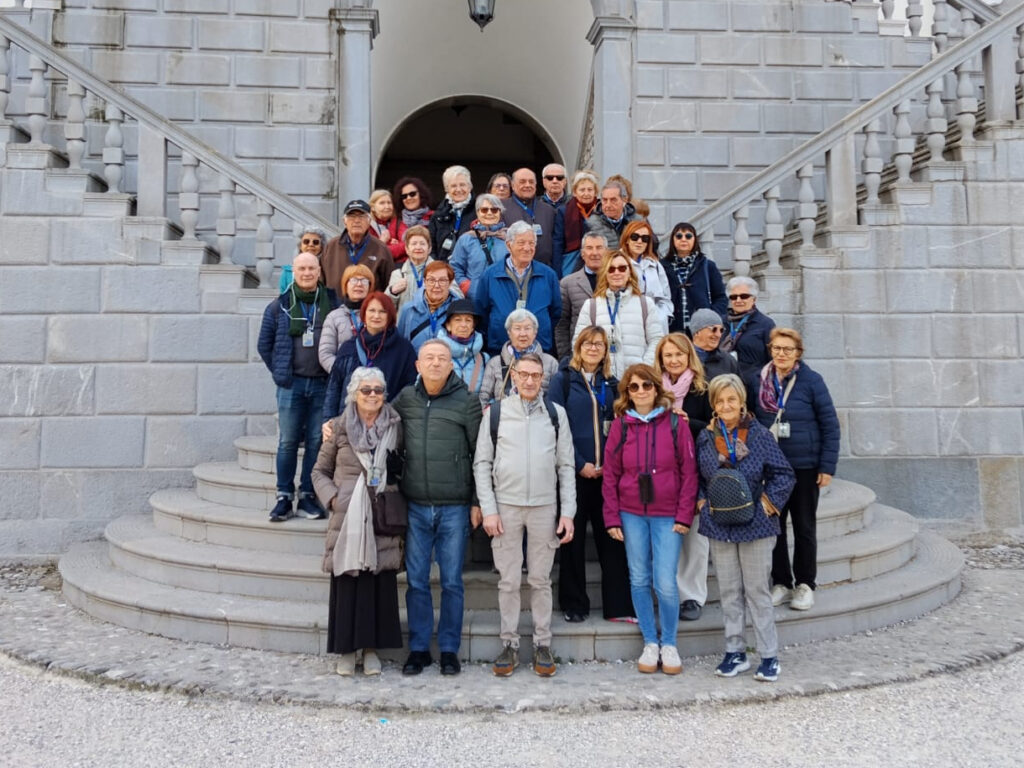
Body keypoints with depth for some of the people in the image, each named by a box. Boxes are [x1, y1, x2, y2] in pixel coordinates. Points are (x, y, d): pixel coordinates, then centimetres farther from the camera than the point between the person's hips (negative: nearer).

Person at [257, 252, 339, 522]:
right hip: (291, 384, 0)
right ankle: (284, 497, 11)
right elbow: (264, 344, 13)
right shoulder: (280, 305, 6)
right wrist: (279, 372, 6)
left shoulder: (333, 302, 4)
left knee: (317, 441, 4)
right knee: (288, 441, 3)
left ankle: (308, 496, 14)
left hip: (323, 384, 0)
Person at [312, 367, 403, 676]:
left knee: (380, 583, 4)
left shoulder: (395, 427, 6)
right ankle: (347, 649, 16)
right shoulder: (339, 428, 2)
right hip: (347, 519, -1)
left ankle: (371, 648, 18)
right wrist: (332, 497, -6)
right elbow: (320, 471, 9)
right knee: (347, 582, 2)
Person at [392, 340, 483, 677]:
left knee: (452, 582, 7)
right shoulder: (405, 398, 4)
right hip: (415, 506, 2)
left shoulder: (466, 401, -3)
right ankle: (419, 649, 21)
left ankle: (449, 650, 20)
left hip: (455, 508, -2)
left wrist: (477, 501, -2)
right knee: (416, 581, 8)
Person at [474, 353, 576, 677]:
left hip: (545, 507, 1)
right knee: (508, 580, 6)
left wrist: (568, 512, -1)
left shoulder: (556, 414, 5)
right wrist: (488, 510, -6)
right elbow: (482, 463, 2)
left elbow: (566, 465, 6)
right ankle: (509, 644, 18)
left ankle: (542, 644, 19)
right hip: (505, 506, 0)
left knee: (541, 579, 8)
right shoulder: (496, 413, 2)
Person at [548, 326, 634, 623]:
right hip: (575, 471, -3)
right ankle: (574, 605, 14)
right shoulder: (564, 379, 1)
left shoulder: (611, 384, 14)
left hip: (606, 472, 4)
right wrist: (580, 464, -12)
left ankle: (618, 605, 10)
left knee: (611, 538, 3)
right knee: (573, 537, 3)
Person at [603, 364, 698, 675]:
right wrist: (612, 518, 0)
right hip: (631, 514, 2)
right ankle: (650, 643, 23)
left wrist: (684, 515, -6)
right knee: (639, 580, 8)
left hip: (667, 515, -2)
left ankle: (669, 644, 17)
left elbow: (689, 472, -1)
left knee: (665, 583, -4)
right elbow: (610, 474, 4)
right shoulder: (620, 425, 3)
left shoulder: (675, 423, -1)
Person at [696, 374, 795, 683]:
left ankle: (769, 656, 15)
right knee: (729, 591, 10)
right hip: (718, 526, 3)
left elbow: (783, 474, -1)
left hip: (754, 525, -3)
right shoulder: (706, 437, 3)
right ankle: (735, 652, 22)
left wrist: (768, 501, -10)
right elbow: (695, 475, 15)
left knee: (757, 590, 4)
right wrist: (701, 501, 1)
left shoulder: (759, 435, -5)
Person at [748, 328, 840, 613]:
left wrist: (827, 466, -8)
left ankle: (805, 584, 23)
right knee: (773, 524, 7)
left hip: (804, 466, -2)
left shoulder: (811, 380, -9)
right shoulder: (757, 380, -1)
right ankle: (781, 583, 22)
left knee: (804, 526, 10)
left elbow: (830, 424, -5)